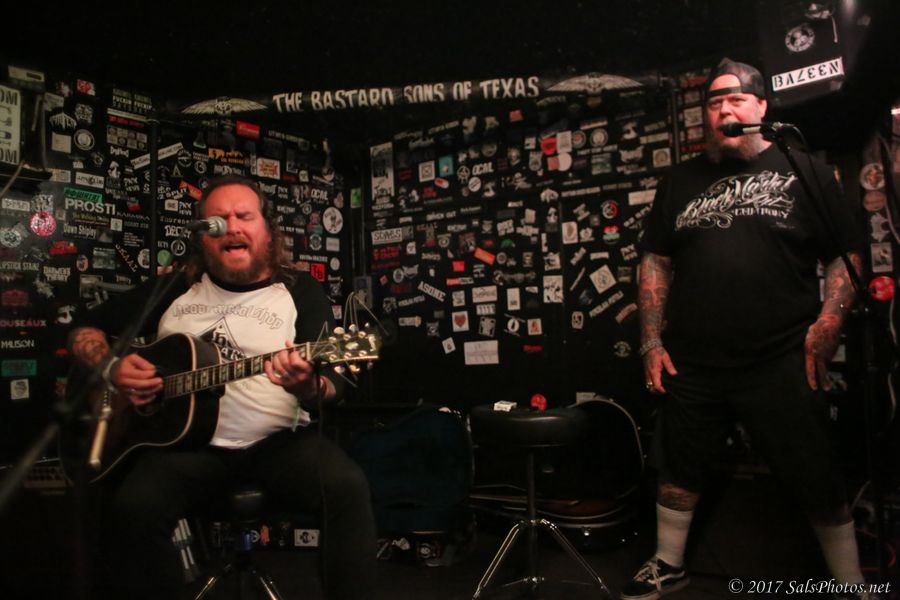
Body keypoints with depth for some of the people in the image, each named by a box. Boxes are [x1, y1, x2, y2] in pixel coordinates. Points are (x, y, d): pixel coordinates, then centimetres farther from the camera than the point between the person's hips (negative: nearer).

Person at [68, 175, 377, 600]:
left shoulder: (302, 292, 5)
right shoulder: (174, 288, 11)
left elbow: (331, 384, -5)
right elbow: (85, 330, 20)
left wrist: (307, 386, -30)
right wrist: (111, 367, -3)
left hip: (278, 441, -1)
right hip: (185, 440, 2)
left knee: (347, 486, -29)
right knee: (132, 507, -29)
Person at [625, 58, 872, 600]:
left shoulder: (802, 169, 5)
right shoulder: (682, 182, 12)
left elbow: (847, 253, 4)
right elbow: (656, 261, 11)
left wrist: (830, 320, -12)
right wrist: (652, 341, 4)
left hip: (781, 365, -2)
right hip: (690, 366, 3)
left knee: (819, 483, 5)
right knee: (679, 472, 15)